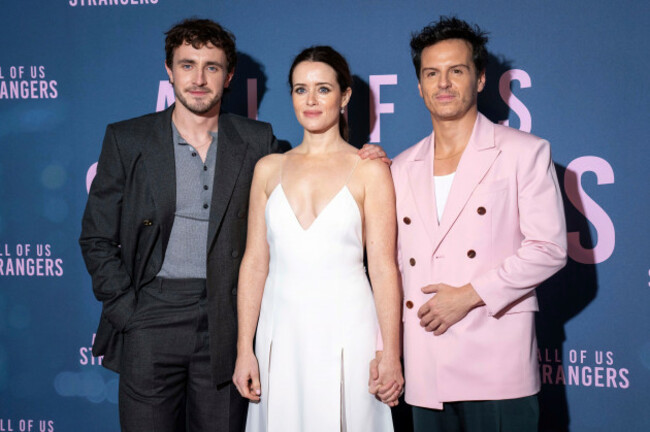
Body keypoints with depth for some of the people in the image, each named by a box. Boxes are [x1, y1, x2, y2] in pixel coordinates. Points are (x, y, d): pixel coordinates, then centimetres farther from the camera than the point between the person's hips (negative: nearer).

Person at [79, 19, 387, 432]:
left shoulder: (258, 141, 6)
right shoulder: (127, 139, 4)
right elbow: (97, 239, 5)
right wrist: (127, 312, -3)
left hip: (227, 326, 1)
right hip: (151, 317, 0)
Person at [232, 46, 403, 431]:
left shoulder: (369, 171, -2)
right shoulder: (269, 169, 7)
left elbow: (384, 268, -4)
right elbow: (255, 262, 7)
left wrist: (391, 356, -8)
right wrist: (244, 349, 3)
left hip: (345, 330, -2)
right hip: (281, 331, 3)